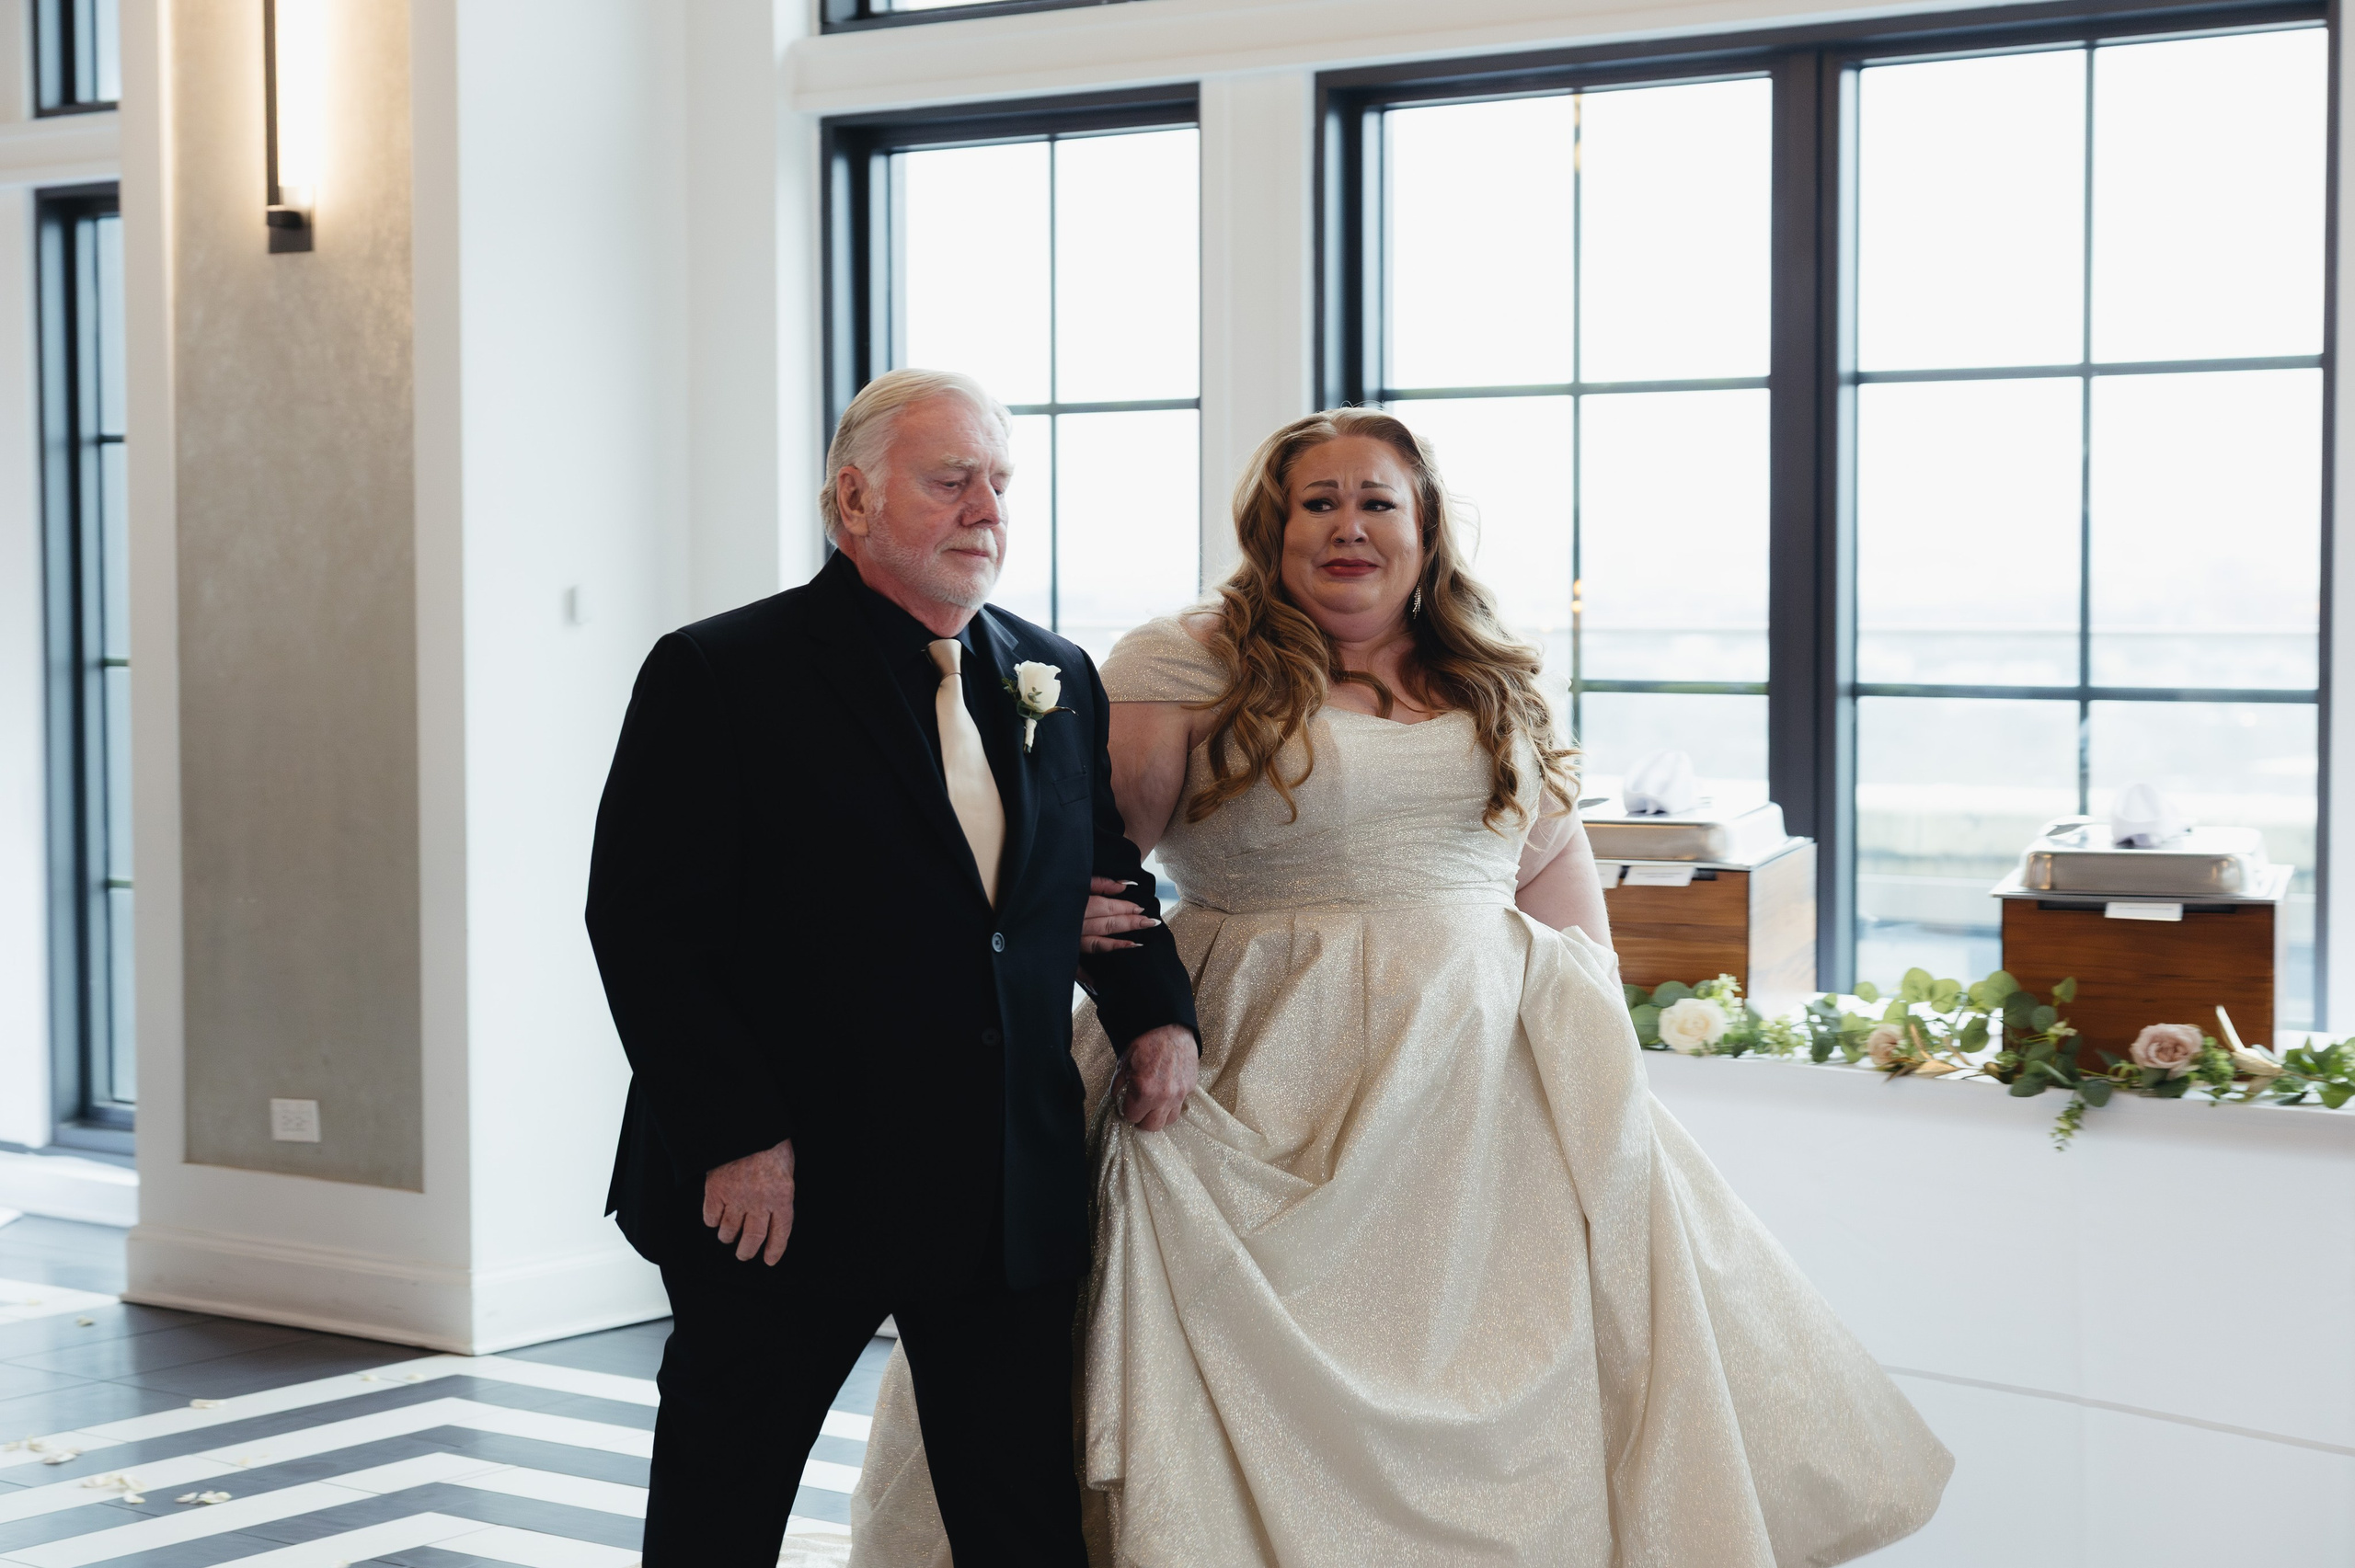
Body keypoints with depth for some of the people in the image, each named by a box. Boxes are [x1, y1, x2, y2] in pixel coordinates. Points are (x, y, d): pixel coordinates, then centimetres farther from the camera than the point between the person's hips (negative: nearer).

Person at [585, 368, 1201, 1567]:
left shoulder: (1058, 679, 10)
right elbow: (639, 921, -12)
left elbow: (1103, 870, 22)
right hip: (780, 1193, -4)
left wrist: (1157, 1010, 2)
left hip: (1012, 1198, 5)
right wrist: (732, 1135, -17)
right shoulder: (719, 677, -8)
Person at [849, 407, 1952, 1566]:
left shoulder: (1494, 688, 15)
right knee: (1274, 1408, -4)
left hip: (1488, 1098, 4)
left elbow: (1557, 868, 19)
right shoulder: (1182, 666, -1)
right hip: (1275, 1093, -4)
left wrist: (1600, 1054, 13)